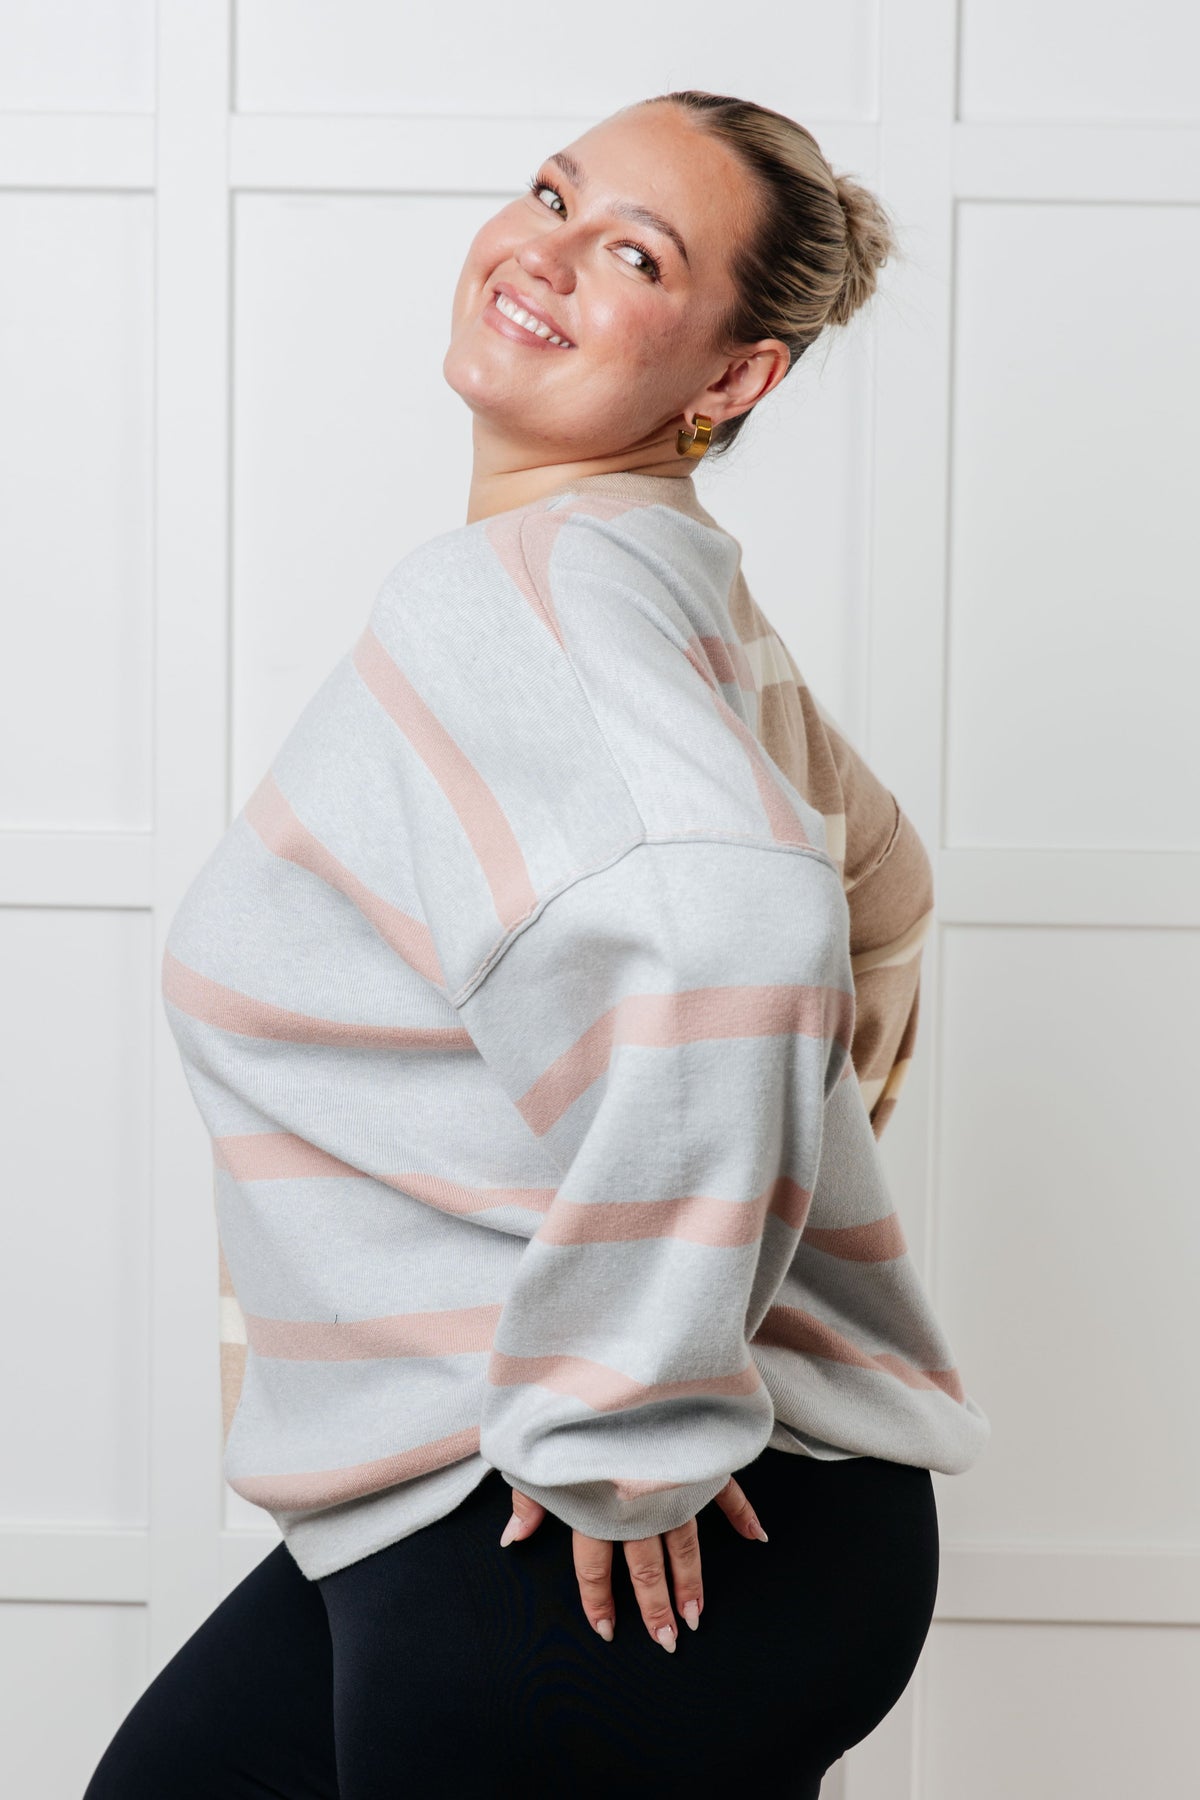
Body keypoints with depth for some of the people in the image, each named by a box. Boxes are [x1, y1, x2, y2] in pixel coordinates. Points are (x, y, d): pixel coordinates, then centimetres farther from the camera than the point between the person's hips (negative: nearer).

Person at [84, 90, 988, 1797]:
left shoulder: (510, 589, -18)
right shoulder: (669, 575, 12)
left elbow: (720, 929, -37)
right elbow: (877, 881, 26)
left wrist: (621, 1428, -26)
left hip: (582, 1562, -10)